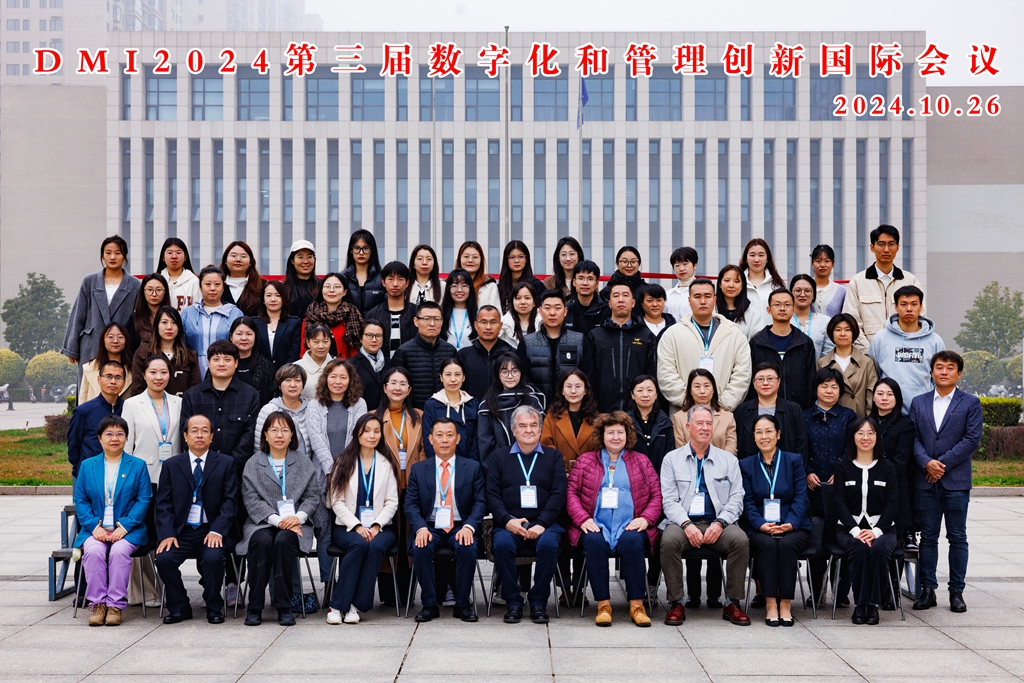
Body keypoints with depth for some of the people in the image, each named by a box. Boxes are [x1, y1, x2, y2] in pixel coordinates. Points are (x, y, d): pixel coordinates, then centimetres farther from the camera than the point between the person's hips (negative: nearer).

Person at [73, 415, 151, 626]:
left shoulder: (138, 466, 8)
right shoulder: (87, 466, 13)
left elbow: (144, 500, 0)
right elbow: (80, 501, 7)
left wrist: (125, 526, -13)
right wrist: (94, 526, -10)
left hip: (127, 530, -2)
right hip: (95, 529, 2)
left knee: (119, 551, -32)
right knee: (93, 551, -30)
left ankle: (115, 605, -22)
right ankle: (97, 604, -20)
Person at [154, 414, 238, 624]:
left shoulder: (226, 463, 7)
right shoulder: (171, 465, 11)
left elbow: (230, 501, -1)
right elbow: (163, 504, 4)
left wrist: (217, 531, -15)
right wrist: (167, 534, -12)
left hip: (211, 531, -2)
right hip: (181, 531, 2)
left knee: (213, 557, -30)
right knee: (164, 558, -24)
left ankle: (214, 608, -6)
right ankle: (179, 608, -1)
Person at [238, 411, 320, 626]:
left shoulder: (304, 464, 16)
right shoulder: (252, 465, 11)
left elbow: (313, 496, 7)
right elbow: (251, 500, 0)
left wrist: (298, 517, -13)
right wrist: (277, 519, -15)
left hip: (294, 525, 0)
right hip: (261, 523, 0)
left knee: (284, 540, -33)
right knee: (262, 541, -34)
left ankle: (284, 607, -27)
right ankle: (254, 607, -25)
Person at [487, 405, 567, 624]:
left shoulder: (553, 457, 16)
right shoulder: (499, 457, 17)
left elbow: (558, 494, 4)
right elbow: (492, 494, 7)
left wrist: (541, 524, -12)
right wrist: (507, 520, -11)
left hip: (544, 524, 0)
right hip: (509, 524, 0)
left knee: (548, 544, -33)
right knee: (502, 544, -32)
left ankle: (538, 602, -14)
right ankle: (512, 601, -16)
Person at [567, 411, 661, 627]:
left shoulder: (641, 461, 19)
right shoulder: (585, 461, 18)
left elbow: (657, 494, 12)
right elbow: (572, 492, 9)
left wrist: (646, 519, -6)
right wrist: (583, 519, -8)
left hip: (629, 526, 0)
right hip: (595, 525, 0)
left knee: (632, 541, -33)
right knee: (594, 541, -33)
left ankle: (637, 605, -27)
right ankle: (603, 604, -27)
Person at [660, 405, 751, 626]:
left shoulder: (728, 460, 15)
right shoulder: (672, 459, 11)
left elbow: (736, 499, 7)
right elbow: (669, 500, 3)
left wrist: (719, 523, -12)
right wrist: (687, 525, -15)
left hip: (717, 524, 1)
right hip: (683, 522, -1)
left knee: (740, 539, -30)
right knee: (669, 540, -33)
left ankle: (732, 603, -16)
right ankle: (676, 603, -19)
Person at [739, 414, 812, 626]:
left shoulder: (794, 461, 10)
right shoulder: (746, 465, 12)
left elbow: (800, 497, 1)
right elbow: (748, 502, 3)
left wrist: (790, 523, -17)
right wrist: (761, 524, -16)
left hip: (792, 527, 0)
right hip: (760, 528, 0)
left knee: (786, 544, -33)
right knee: (767, 544, -33)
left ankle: (786, 603, -23)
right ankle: (770, 603, -27)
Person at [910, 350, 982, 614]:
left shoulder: (970, 403, 3)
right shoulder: (918, 402, 11)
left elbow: (972, 439, -6)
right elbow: (913, 437, 3)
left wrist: (943, 463, -12)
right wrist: (926, 462, -14)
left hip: (956, 481, -2)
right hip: (925, 482, 2)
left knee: (957, 537, 4)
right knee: (928, 537, 6)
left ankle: (957, 591, 11)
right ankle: (927, 589, 12)